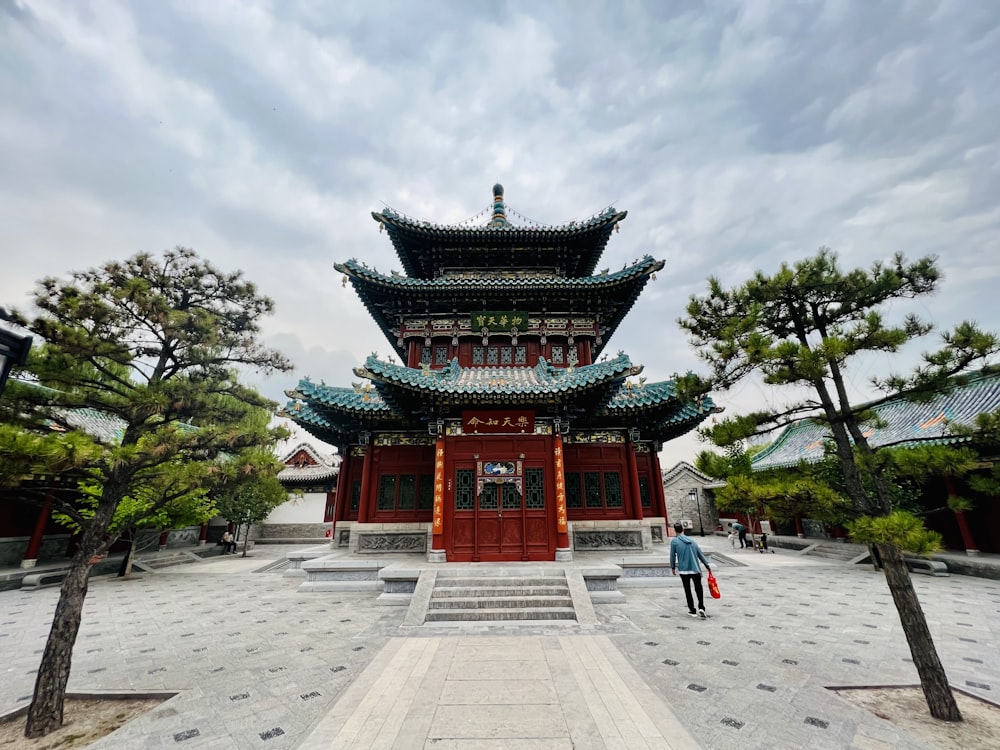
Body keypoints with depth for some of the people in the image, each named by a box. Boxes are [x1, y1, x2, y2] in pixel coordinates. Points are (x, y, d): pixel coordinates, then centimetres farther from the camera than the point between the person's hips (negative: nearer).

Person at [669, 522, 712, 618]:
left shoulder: (674, 541, -3)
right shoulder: (692, 540, 8)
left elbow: (672, 556, 1)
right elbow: (701, 554, 11)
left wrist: (673, 567, 14)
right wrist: (707, 566, 19)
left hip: (683, 570, -3)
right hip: (695, 570, 3)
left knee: (687, 591, 10)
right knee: (699, 589, 14)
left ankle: (692, 611, 15)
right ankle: (701, 608, -3)